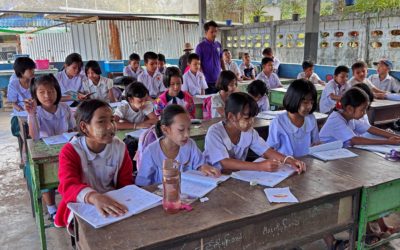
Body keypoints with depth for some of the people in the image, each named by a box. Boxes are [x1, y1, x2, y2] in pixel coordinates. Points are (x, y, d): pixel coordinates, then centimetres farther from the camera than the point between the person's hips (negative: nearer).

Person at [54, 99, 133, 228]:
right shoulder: (70, 151, -13)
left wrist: (122, 205, -22)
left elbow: (126, 184, 2)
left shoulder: (120, 148, -2)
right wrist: (95, 197, -53)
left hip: (114, 204, 3)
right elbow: (69, 185, -31)